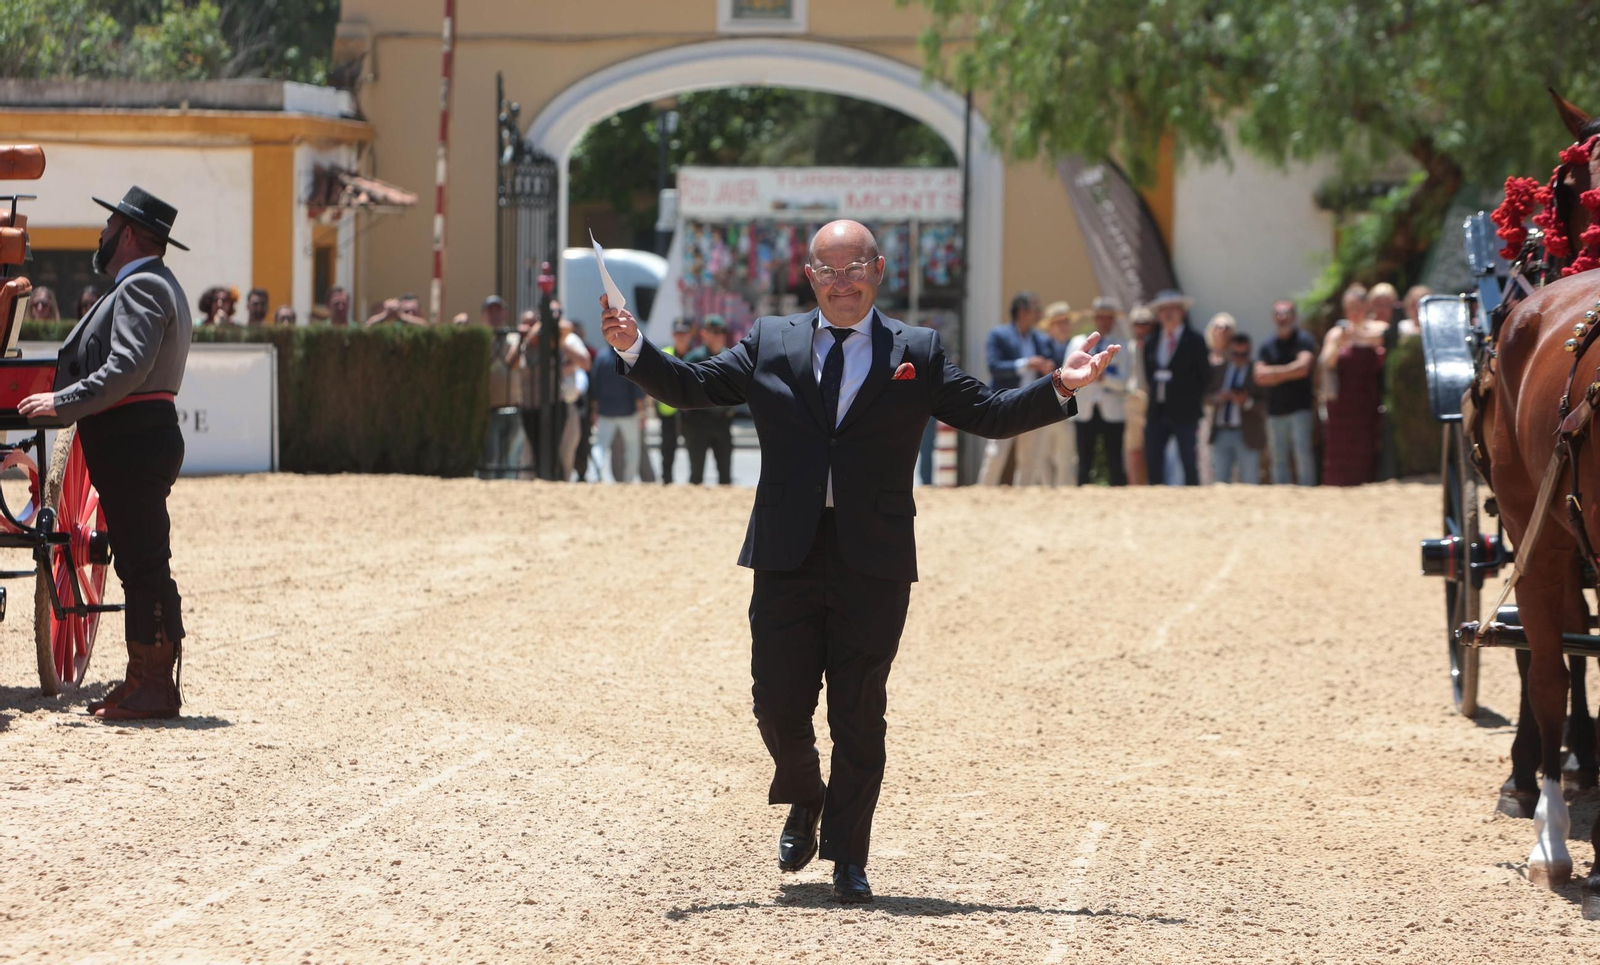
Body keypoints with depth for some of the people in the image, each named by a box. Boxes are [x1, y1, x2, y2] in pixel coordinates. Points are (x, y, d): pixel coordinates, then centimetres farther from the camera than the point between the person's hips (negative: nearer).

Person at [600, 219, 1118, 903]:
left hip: (874, 565, -1)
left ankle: (848, 859, 10)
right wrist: (634, 349, -8)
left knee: (859, 715, 1)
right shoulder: (769, 344, 10)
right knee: (779, 705, 4)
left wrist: (1059, 388, -8)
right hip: (786, 558, 1)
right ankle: (804, 801, 35)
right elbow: (690, 388, 8)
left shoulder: (917, 355, 7)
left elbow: (989, 415, 6)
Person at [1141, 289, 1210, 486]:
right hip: (1157, 412, 4)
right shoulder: (1151, 342, 11)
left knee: (1189, 462, -4)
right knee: (1153, 462, 1)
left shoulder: (1194, 342, -1)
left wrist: (1193, 399, -1)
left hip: (1184, 413, -4)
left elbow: (1205, 376, 1)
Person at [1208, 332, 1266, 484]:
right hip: (1220, 434, 4)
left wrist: (1247, 402, -24)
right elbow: (1206, 396, 10)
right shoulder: (1217, 370, 10)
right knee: (1220, 482, 5)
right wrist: (1217, 398, -12)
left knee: (1249, 483, -4)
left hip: (1247, 436, -4)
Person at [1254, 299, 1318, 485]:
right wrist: (1289, 374, -5)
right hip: (1275, 412, 4)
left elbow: (1303, 367, -12)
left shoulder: (1304, 341, 1)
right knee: (1279, 461, 3)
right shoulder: (1267, 346, 13)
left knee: (1303, 455, -12)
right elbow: (1260, 377, 2)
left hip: (1300, 409, -4)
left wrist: (1275, 372, -2)